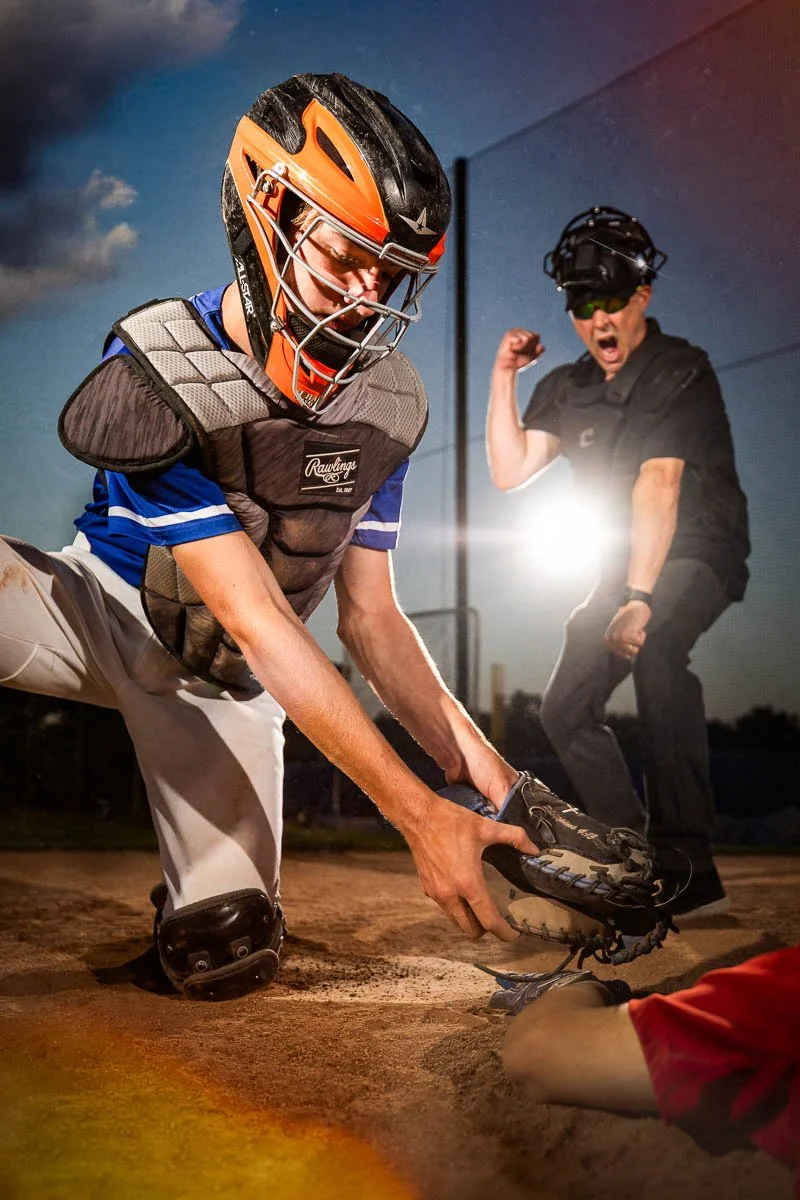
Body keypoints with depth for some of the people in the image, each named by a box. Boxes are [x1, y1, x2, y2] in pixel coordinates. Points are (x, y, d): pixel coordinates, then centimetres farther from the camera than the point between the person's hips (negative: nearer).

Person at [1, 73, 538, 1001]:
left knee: (227, 958, -10)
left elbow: (369, 616, -3)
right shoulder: (161, 377, -26)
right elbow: (260, 622, -32)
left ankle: (192, 896, 26)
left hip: (216, 678, 4)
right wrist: (419, 815, -35)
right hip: (106, 610, -3)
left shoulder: (380, 405, -9)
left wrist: (478, 767, -18)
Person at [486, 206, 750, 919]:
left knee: (652, 646, -37)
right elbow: (510, 471, -1)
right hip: (628, 561, 8)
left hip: (700, 551, -8)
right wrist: (504, 378, -7)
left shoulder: (680, 371, -14)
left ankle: (689, 869, -35)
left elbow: (658, 484, -26)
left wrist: (639, 598, -33)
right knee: (566, 707, 1)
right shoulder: (568, 389, 6)